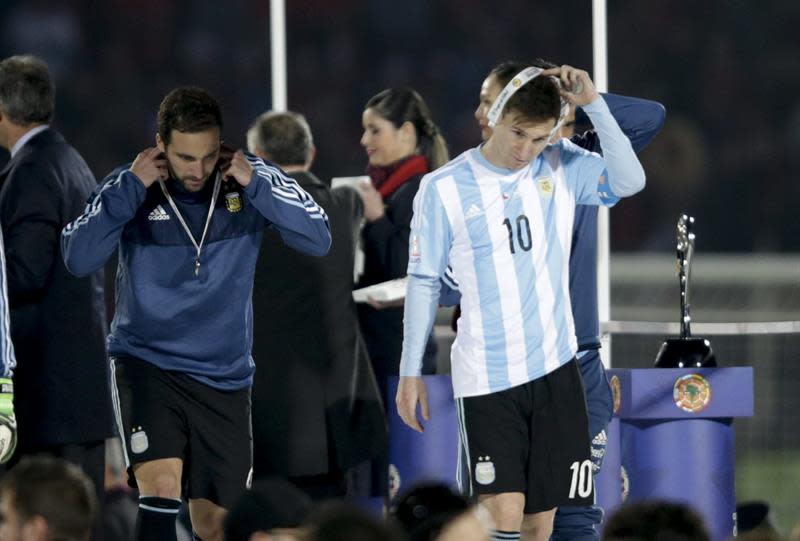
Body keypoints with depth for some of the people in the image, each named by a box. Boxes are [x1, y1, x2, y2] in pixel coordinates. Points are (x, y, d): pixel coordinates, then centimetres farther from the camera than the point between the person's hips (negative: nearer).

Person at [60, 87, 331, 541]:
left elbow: (319, 239, -14)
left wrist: (255, 185, -21)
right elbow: (79, 258, -19)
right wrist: (132, 187, -22)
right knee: (161, 487, -24)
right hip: (146, 363, -2)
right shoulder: (129, 188, -6)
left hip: (224, 375, 2)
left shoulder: (251, 179, -4)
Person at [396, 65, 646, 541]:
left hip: (555, 369, 3)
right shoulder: (444, 189, -4)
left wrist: (594, 104, -18)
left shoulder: (562, 168, 2)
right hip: (486, 378, -3)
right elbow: (424, 283, 3)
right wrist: (411, 371, 3)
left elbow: (629, 181, -13)